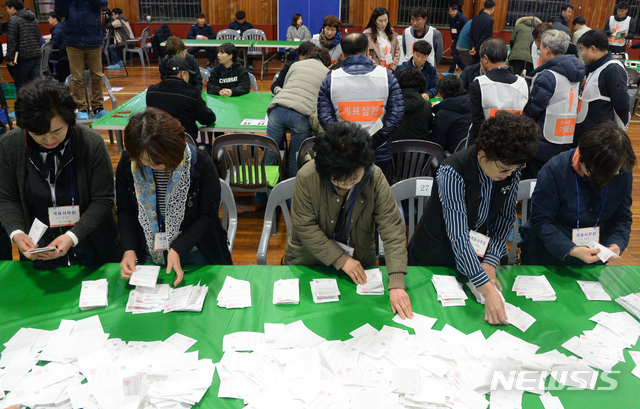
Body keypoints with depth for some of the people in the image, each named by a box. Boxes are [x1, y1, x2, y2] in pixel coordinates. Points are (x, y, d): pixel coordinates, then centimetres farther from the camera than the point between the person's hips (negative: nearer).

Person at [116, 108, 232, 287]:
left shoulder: (200, 163, -22)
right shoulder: (127, 164, -14)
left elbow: (208, 215, -14)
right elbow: (126, 211, -1)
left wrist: (178, 249, -22)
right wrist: (129, 250, -15)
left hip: (194, 251, -2)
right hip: (149, 255, 2)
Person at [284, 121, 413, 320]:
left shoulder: (375, 178, -20)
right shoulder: (306, 178, -25)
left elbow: (392, 228, -22)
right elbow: (305, 227, -18)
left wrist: (397, 283, -30)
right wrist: (340, 259, -23)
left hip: (359, 259, 1)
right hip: (308, 258, -1)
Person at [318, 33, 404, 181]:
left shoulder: (330, 80, -1)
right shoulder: (386, 76, -1)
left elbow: (324, 118, -8)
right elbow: (397, 113, -8)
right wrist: (376, 140, -9)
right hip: (380, 153, 0)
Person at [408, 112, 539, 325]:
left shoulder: (511, 169, -14)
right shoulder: (452, 173, -32)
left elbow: (506, 217, -3)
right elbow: (458, 237, -36)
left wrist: (490, 261, -15)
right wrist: (488, 290, -41)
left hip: (477, 258, 5)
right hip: (433, 260, -4)